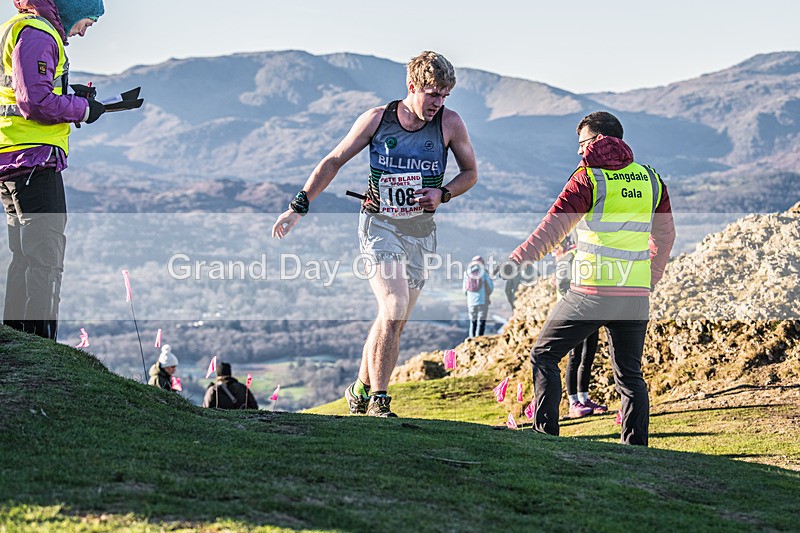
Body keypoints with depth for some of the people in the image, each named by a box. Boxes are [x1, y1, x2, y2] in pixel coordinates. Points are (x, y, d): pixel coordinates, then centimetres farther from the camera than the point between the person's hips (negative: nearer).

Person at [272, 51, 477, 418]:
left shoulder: (449, 123, -5)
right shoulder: (377, 119, -6)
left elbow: (470, 173, 9)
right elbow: (334, 161, 2)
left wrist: (442, 194, -12)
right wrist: (298, 207, -2)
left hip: (419, 229, 3)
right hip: (379, 224, -2)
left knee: (394, 320, 6)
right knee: (394, 310, -20)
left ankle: (361, 391, 28)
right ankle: (378, 401, -11)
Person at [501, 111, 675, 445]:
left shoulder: (587, 179, -4)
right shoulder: (650, 180, 12)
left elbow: (553, 227, -14)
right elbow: (665, 235, 21)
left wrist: (518, 258, -16)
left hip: (592, 291, -5)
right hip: (636, 294, 5)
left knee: (544, 355, 8)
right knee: (630, 374, 13)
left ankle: (545, 433, 2)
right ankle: (636, 447, 8)